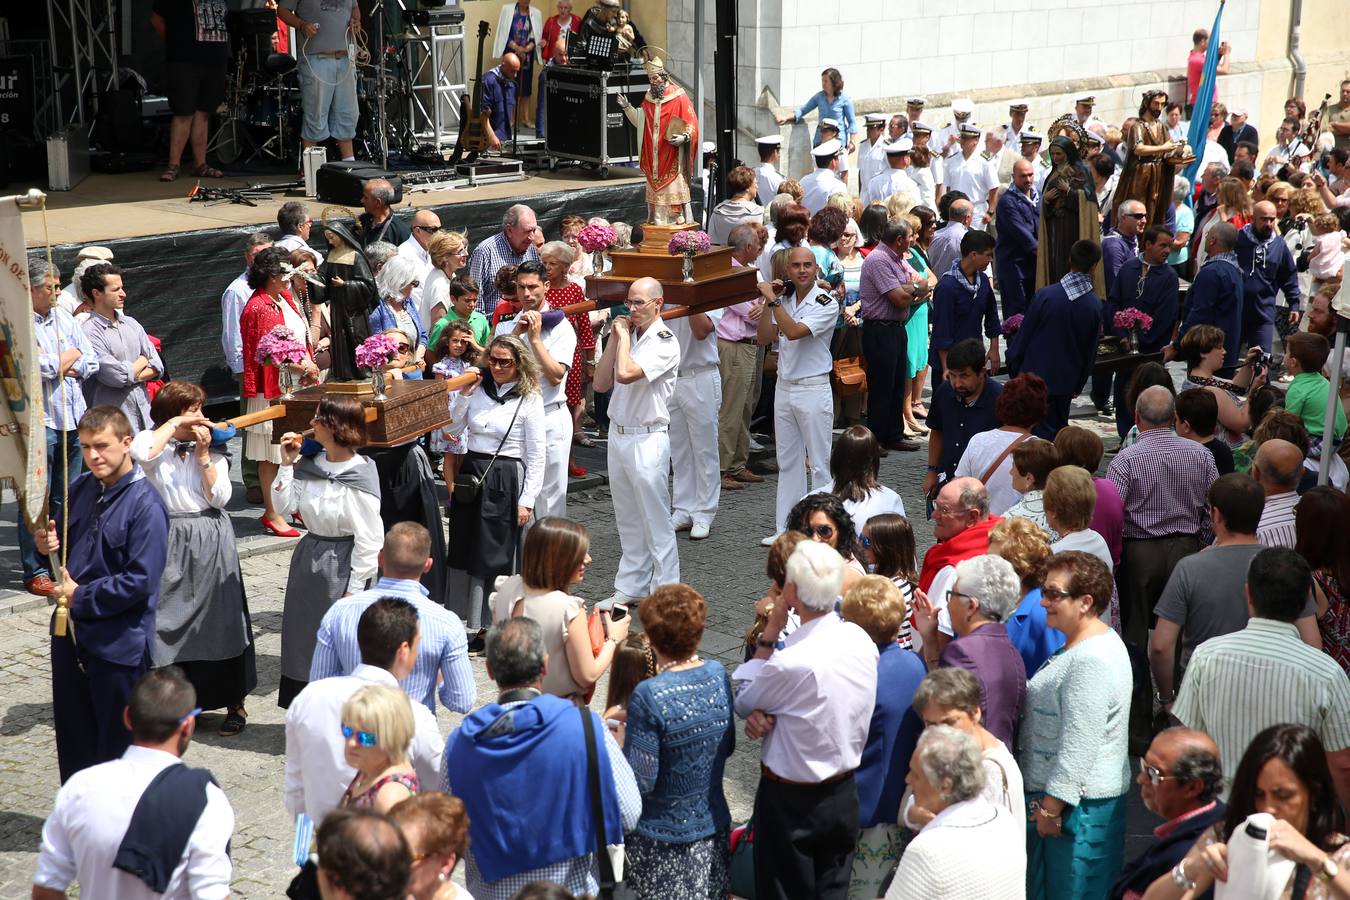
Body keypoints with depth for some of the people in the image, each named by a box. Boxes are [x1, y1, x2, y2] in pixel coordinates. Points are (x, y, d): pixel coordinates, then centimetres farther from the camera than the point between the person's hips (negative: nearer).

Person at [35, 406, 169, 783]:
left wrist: (82, 598, -15)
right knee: (73, 738, 18)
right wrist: (50, 543, -4)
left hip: (118, 642, -7)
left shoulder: (145, 504, -18)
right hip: (71, 633, 7)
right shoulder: (80, 489, 3)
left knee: (117, 748, 7)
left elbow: (141, 581, -22)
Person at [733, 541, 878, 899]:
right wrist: (765, 715, -11)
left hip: (792, 801, -6)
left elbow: (743, 701, -10)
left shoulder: (793, 661, -30)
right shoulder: (861, 640, -7)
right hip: (844, 793, 6)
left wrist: (769, 633, -11)